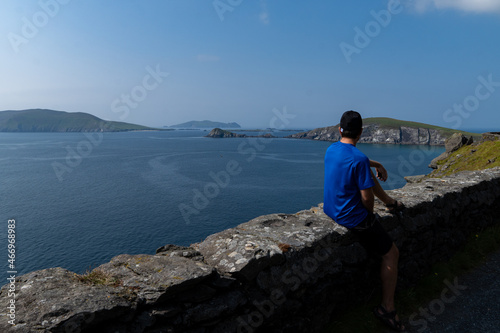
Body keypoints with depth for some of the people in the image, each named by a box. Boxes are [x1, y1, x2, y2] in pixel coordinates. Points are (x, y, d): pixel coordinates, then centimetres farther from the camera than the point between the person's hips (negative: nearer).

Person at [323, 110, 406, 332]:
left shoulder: (331, 149, -1)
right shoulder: (359, 160, -25)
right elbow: (367, 197, -21)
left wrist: (376, 164, 14)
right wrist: (370, 214, 0)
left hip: (330, 210, 8)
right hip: (352, 218, -8)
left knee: (368, 176, 26)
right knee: (391, 253, 8)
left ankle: (390, 202, 46)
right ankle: (387, 308, 14)